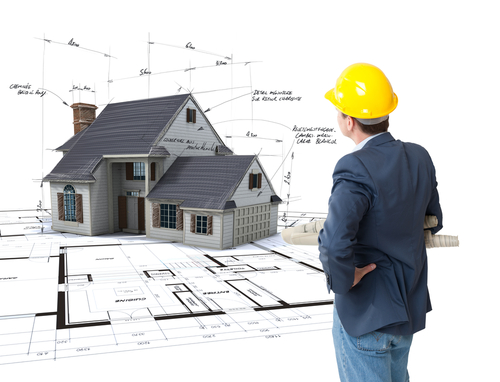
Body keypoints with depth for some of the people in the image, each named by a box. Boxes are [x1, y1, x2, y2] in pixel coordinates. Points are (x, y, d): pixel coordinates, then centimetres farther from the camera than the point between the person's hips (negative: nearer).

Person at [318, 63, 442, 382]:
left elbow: (334, 244, -41)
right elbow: (432, 222, 9)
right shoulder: (419, 158, -5)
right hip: (409, 310, 7)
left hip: (365, 316, -7)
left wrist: (344, 280, -21)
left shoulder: (357, 169, -28)